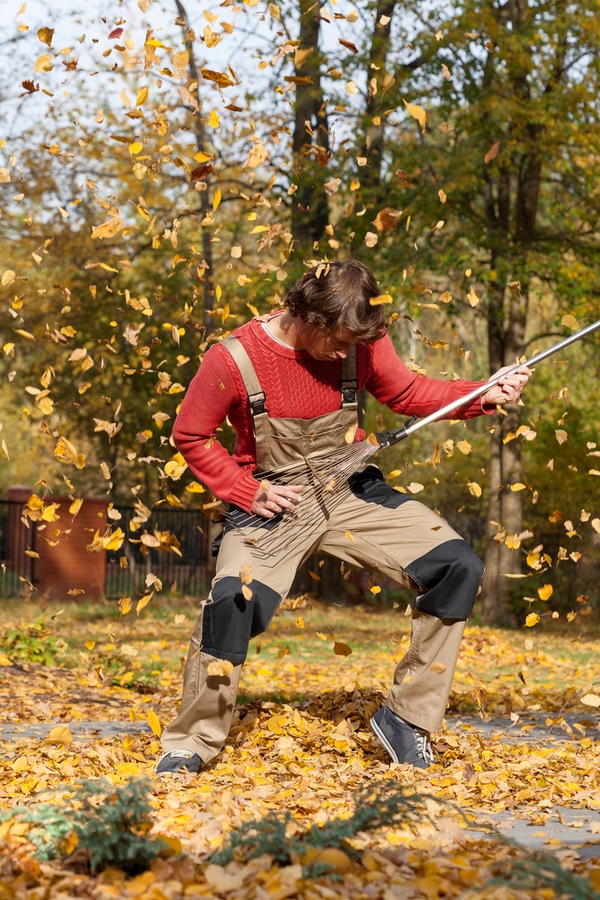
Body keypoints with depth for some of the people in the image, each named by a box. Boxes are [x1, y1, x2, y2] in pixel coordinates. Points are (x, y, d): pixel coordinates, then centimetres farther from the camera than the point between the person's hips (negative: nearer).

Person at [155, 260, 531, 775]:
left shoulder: (361, 341, -9)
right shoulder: (234, 360, -19)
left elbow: (405, 393, 8)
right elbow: (191, 437, -6)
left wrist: (484, 396, -7)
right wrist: (247, 491, -18)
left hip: (353, 495, 4)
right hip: (272, 503, -4)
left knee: (459, 567, -9)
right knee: (232, 602, -30)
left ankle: (408, 718, 5)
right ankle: (192, 743, -6)